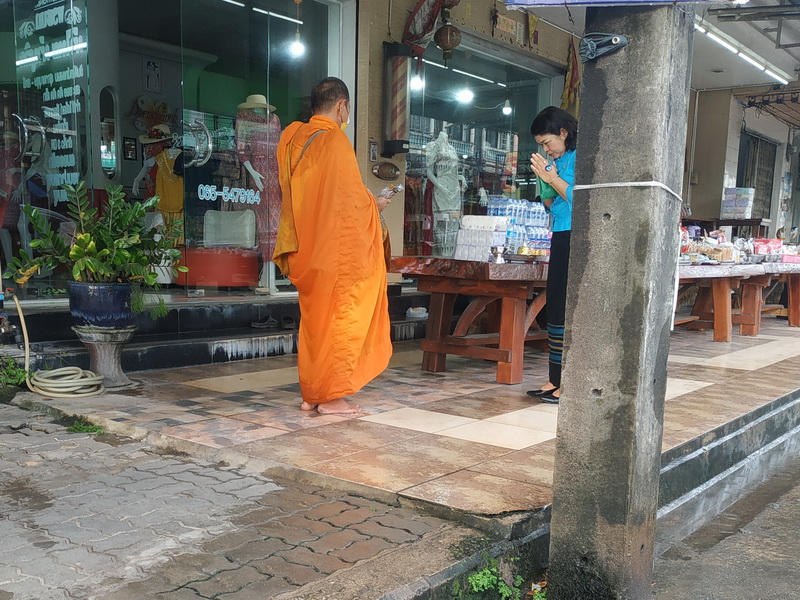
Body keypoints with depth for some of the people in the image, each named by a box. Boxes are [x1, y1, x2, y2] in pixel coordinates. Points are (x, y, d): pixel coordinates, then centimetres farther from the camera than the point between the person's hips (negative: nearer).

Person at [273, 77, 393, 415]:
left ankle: (310, 393, 19)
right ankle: (331, 395, 4)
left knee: (313, 318, 14)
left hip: (306, 248, 8)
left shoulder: (293, 138, 11)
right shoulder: (334, 140, -12)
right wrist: (375, 205, 5)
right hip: (337, 248, -8)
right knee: (339, 319, 0)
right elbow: (353, 198, -15)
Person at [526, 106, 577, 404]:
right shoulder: (557, 160, 16)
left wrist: (552, 178, -11)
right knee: (555, 306, 8)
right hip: (561, 238, 9)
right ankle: (556, 379, 14)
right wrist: (545, 183, 3)